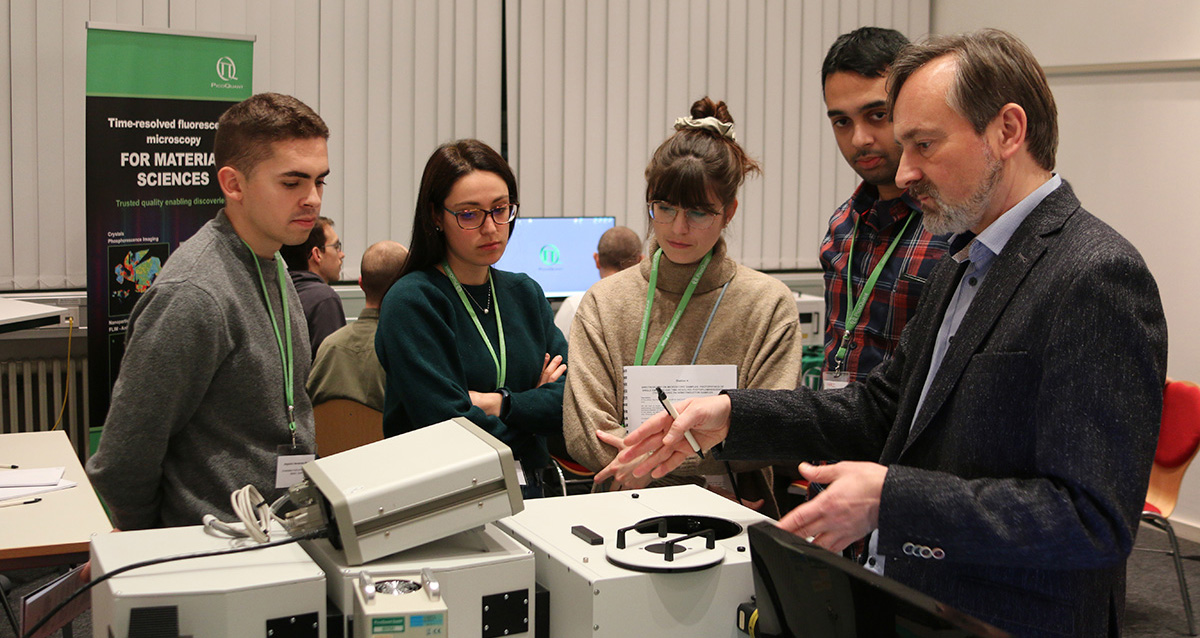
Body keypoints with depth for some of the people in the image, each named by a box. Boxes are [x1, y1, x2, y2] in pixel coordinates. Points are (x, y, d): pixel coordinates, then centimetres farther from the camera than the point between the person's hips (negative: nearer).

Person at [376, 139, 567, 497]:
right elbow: (448, 429, -15)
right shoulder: (410, 302, -8)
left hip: (526, 494, 5)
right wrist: (534, 405, 0)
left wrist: (495, 403, -11)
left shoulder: (526, 293, 13)